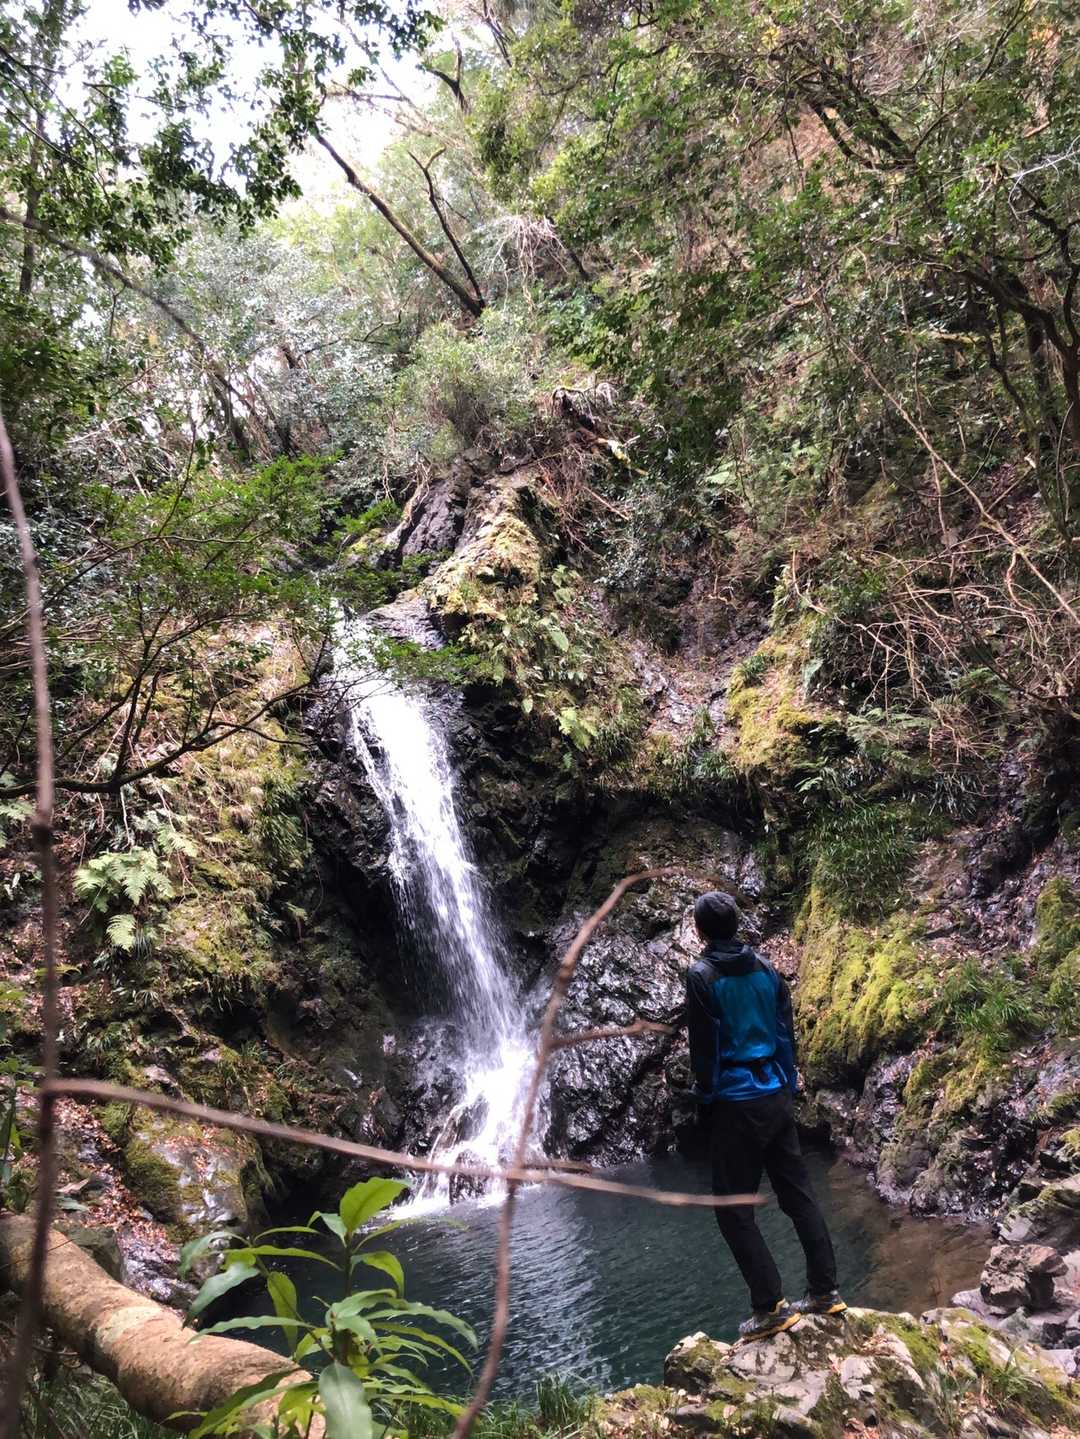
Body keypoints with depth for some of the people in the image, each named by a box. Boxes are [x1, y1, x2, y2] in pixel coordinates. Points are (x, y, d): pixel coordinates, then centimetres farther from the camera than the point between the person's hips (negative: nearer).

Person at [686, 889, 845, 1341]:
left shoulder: (702, 975, -12)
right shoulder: (765, 968, 5)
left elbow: (703, 1044, -9)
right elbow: (786, 1030, 9)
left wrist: (706, 1091, 4)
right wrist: (789, 1083, 17)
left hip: (736, 1103, -6)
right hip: (778, 1096, 6)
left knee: (733, 1208, 3)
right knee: (798, 1193, 14)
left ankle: (770, 1307, 3)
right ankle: (825, 1291, 19)